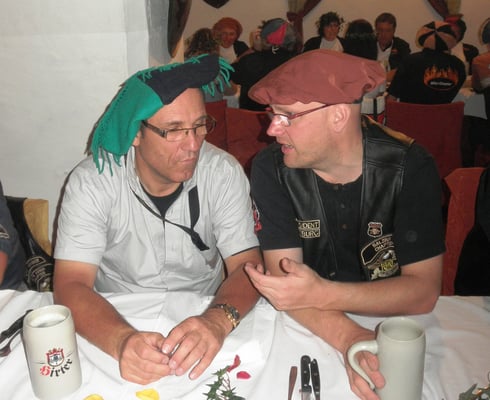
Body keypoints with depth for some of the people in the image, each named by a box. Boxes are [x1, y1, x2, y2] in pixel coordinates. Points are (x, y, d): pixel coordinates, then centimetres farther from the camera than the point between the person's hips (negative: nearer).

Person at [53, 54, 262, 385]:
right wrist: (122, 340, -38)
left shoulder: (224, 173, -10)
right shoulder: (91, 181, -14)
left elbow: (246, 265, -12)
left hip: (203, 318, 1)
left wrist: (218, 320, -33)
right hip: (116, 322, 0)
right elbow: (71, 284, -18)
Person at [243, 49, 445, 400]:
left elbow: (424, 289, -15)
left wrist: (322, 294, -28)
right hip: (306, 329, 0)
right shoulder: (271, 169, -12)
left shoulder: (410, 167, -13)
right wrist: (348, 337, -32)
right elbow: (283, 275, -15)